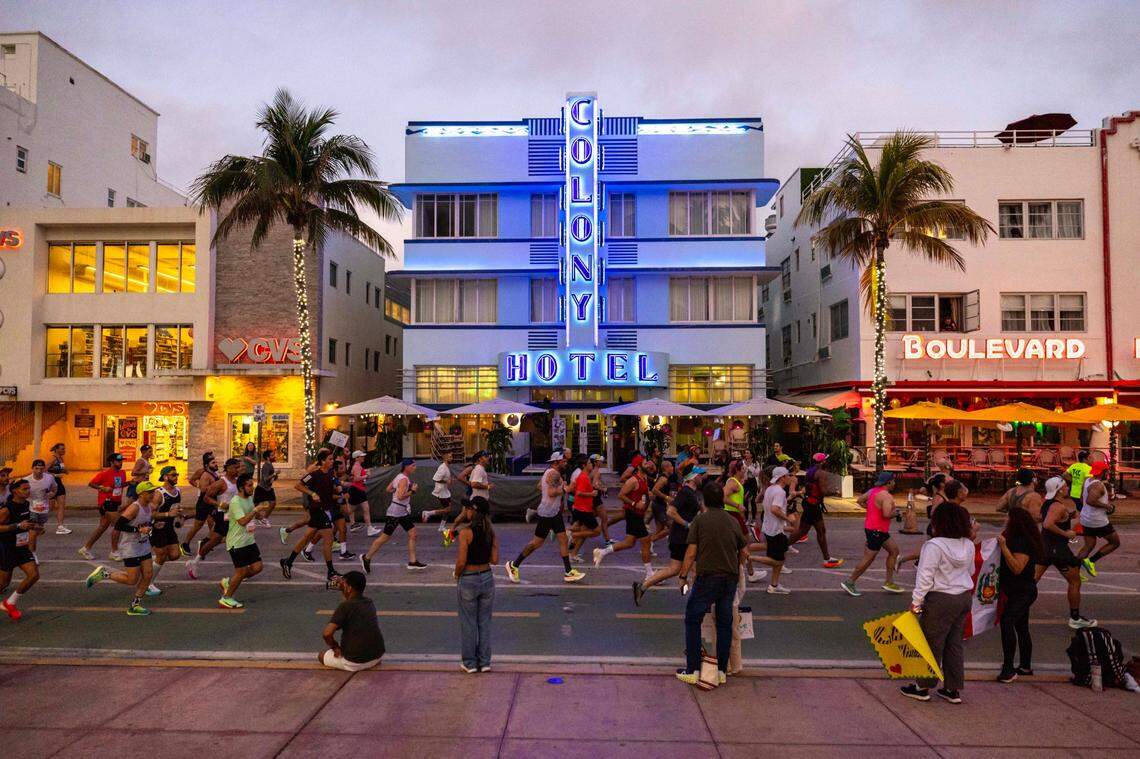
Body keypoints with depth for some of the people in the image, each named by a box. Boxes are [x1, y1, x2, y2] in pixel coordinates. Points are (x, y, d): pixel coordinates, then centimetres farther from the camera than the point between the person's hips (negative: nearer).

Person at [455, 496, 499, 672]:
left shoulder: (465, 533, -18)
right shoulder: (491, 532, -3)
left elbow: (461, 562, -19)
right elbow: (495, 560, -4)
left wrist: (457, 575, 0)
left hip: (468, 580, -4)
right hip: (487, 578, 4)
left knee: (468, 623, 11)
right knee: (485, 622, 16)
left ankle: (470, 663, 21)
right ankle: (484, 661, 24)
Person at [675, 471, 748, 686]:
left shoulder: (700, 519, -3)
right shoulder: (733, 521, 9)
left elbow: (691, 553, -7)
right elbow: (743, 552, 16)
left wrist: (683, 576, 3)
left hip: (707, 577, -4)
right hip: (731, 578, 4)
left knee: (693, 620, 7)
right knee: (725, 623, 13)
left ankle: (693, 670, 7)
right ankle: (722, 671, 19)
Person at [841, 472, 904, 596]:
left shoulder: (873, 490, 7)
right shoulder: (886, 496, -20)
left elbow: (860, 500, 18)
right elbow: (886, 514, -31)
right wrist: (893, 511, -10)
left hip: (870, 526, 10)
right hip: (876, 530, -10)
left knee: (894, 550, 16)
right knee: (868, 558, -1)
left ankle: (889, 582, 21)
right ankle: (849, 582, 7)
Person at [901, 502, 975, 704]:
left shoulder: (935, 545, -20)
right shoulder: (969, 545, 2)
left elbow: (925, 577, -18)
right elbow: (970, 571, 15)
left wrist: (916, 601, -11)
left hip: (941, 600, -7)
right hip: (965, 597, 7)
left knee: (932, 642, 4)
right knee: (954, 643, 15)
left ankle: (923, 687, 14)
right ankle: (953, 689, 22)